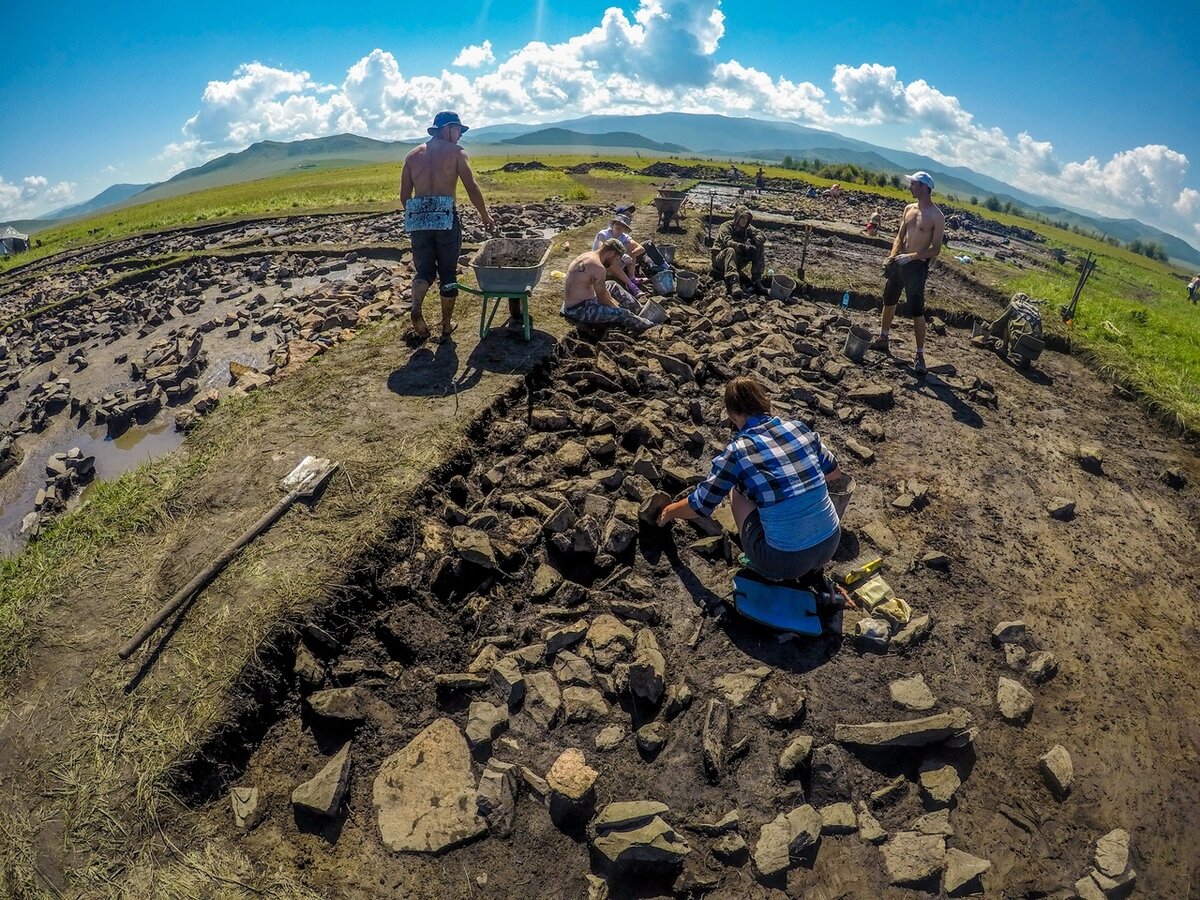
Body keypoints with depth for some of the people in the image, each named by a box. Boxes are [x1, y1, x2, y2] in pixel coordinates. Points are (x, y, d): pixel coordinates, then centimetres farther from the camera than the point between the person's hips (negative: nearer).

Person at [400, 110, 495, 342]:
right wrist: (485, 215, 7)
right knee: (448, 272, 10)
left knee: (424, 270, 13)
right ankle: (446, 324, 16)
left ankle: (416, 310, -15)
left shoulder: (413, 156, 16)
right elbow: (472, 188, -3)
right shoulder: (456, 152, 4)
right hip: (446, 217, -3)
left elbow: (404, 195, 14)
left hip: (417, 218, 4)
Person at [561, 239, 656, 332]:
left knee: (613, 285, 23)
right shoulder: (598, 267, -24)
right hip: (578, 310, -11)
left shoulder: (586, 255, 8)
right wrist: (619, 309, -1)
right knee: (622, 313, -15)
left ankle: (638, 310, 30)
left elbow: (601, 289, 18)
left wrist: (617, 304, 17)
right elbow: (602, 299, -17)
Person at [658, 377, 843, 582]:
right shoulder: (800, 428, 1)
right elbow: (834, 474, 18)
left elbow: (700, 505, 3)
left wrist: (670, 511, 23)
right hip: (831, 545, 5)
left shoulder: (736, 452, -10)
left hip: (784, 561, -4)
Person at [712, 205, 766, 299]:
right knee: (731, 251, -38)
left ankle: (756, 281, -15)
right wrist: (744, 247, -43)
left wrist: (754, 242, -29)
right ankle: (733, 284, -57)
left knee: (759, 248, -10)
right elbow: (727, 242, -30)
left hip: (737, 260, 5)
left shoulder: (747, 228, 5)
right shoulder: (726, 227, -12)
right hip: (720, 259, -5)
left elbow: (761, 236, -6)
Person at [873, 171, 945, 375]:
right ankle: (883, 339, 37)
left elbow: (936, 250, -13)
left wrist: (911, 256, -24)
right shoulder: (909, 209, 7)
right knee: (889, 301, 18)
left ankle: (920, 355, 0)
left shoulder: (936, 217, -13)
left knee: (917, 312, -6)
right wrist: (892, 256, -4)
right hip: (899, 262, 7)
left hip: (917, 266, -7)